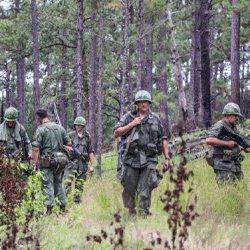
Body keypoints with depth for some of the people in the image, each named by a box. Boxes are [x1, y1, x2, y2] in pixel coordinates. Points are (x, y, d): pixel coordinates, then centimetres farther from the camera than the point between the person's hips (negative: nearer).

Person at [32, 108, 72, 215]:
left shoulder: (40, 130, -8)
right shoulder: (60, 128, 9)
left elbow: (36, 149, -12)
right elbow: (69, 143, 11)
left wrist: (35, 164, -9)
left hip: (47, 161, -5)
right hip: (60, 160, 5)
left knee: (47, 184, -4)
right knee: (58, 183, 16)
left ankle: (49, 208, -11)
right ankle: (63, 206, 16)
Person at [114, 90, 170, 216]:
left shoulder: (155, 119, 13)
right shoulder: (129, 117, 9)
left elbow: (163, 139, 17)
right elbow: (116, 133, 3)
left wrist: (167, 157, 11)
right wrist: (132, 124, -6)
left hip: (149, 160, 0)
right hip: (131, 158, 0)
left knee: (145, 191, -8)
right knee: (129, 190, 3)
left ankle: (144, 214, -6)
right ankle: (131, 215, 17)